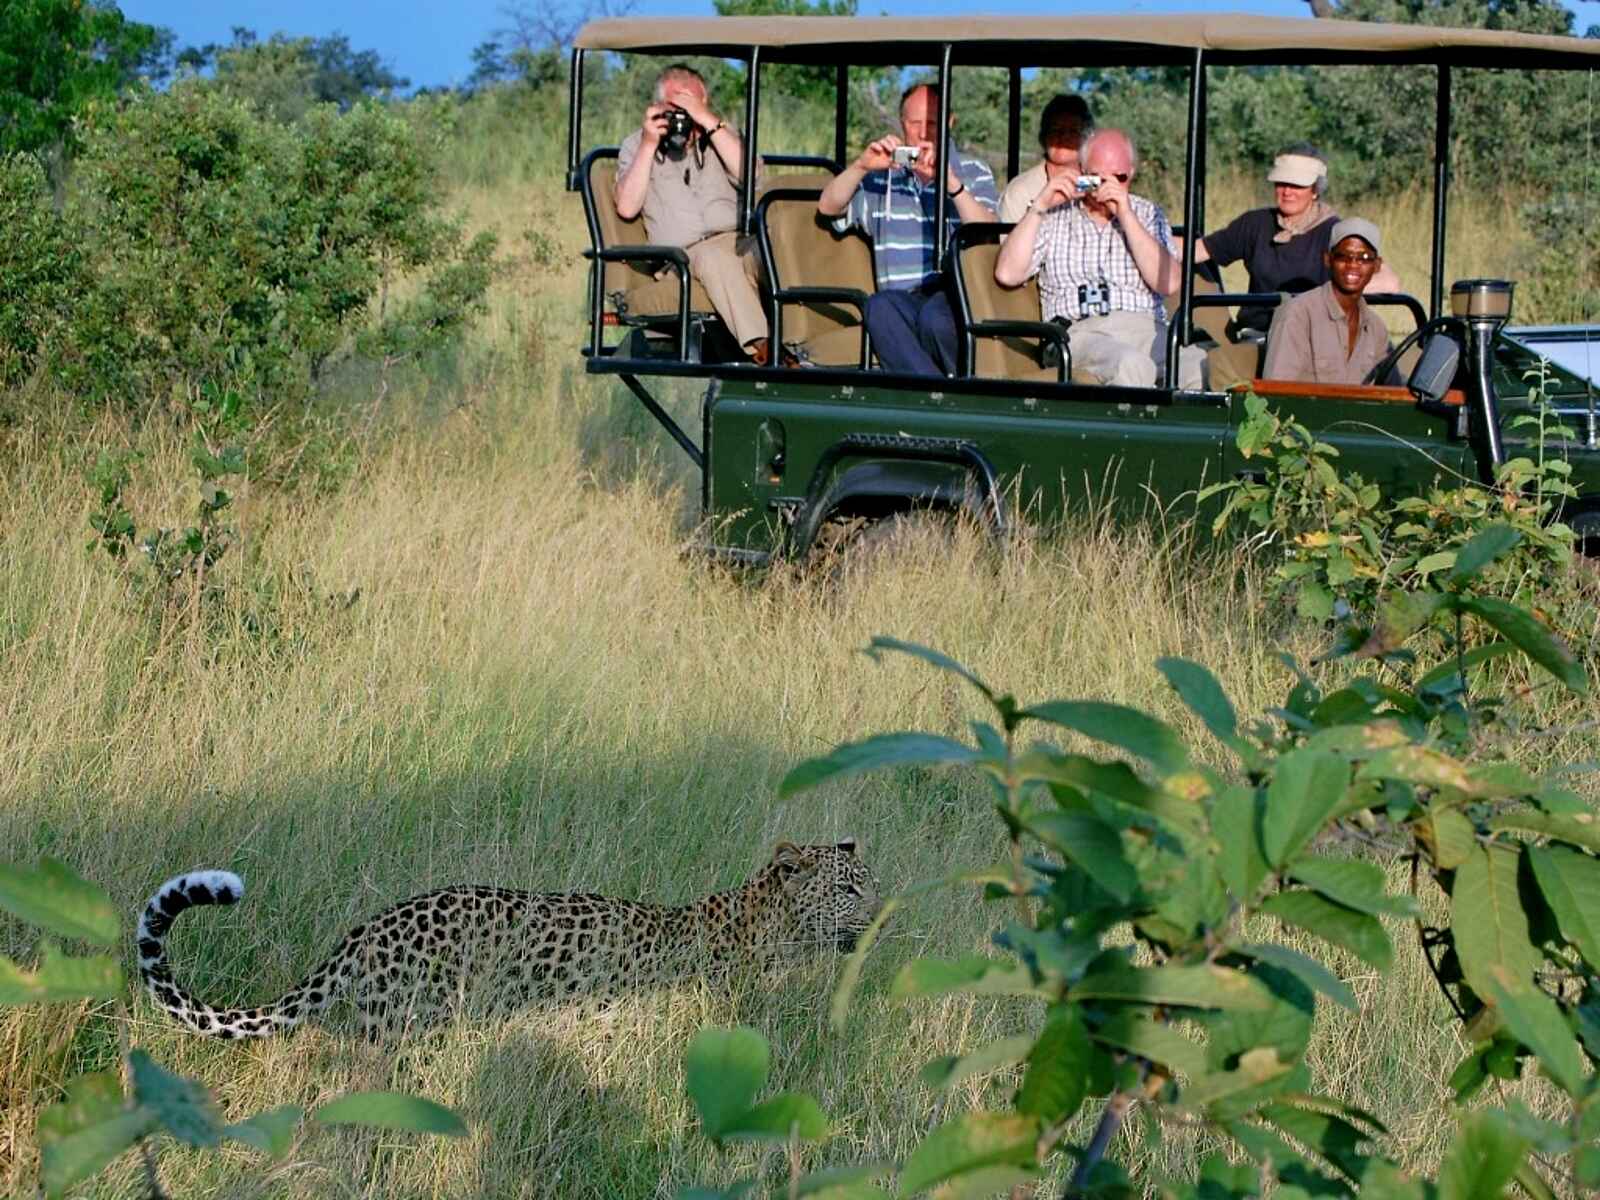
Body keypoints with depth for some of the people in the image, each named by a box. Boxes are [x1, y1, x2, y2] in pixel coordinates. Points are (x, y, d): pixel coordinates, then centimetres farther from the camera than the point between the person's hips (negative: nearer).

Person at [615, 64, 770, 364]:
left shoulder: (721, 135, 19)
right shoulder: (635, 145, 15)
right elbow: (627, 207, -1)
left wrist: (710, 122, -9)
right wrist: (648, 145, -5)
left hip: (741, 241, 2)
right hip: (688, 254, -2)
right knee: (716, 257, -37)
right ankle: (760, 348, -51)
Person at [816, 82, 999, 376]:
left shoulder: (973, 173, 15)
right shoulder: (882, 172, 22)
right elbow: (828, 207, 12)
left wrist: (951, 183, -17)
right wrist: (862, 166, -5)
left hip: (955, 294, -2)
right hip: (902, 298, 2)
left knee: (934, 316, -37)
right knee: (880, 307, -34)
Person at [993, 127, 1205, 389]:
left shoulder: (1147, 214, 20)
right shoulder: (1053, 216, 17)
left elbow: (1167, 283, 2)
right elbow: (1007, 275, 3)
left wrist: (1125, 215, -4)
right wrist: (1039, 206, 0)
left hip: (1147, 328, 2)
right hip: (1081, 331, -2)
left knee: (1197, 365, -34)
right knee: (1132, 366, -38)